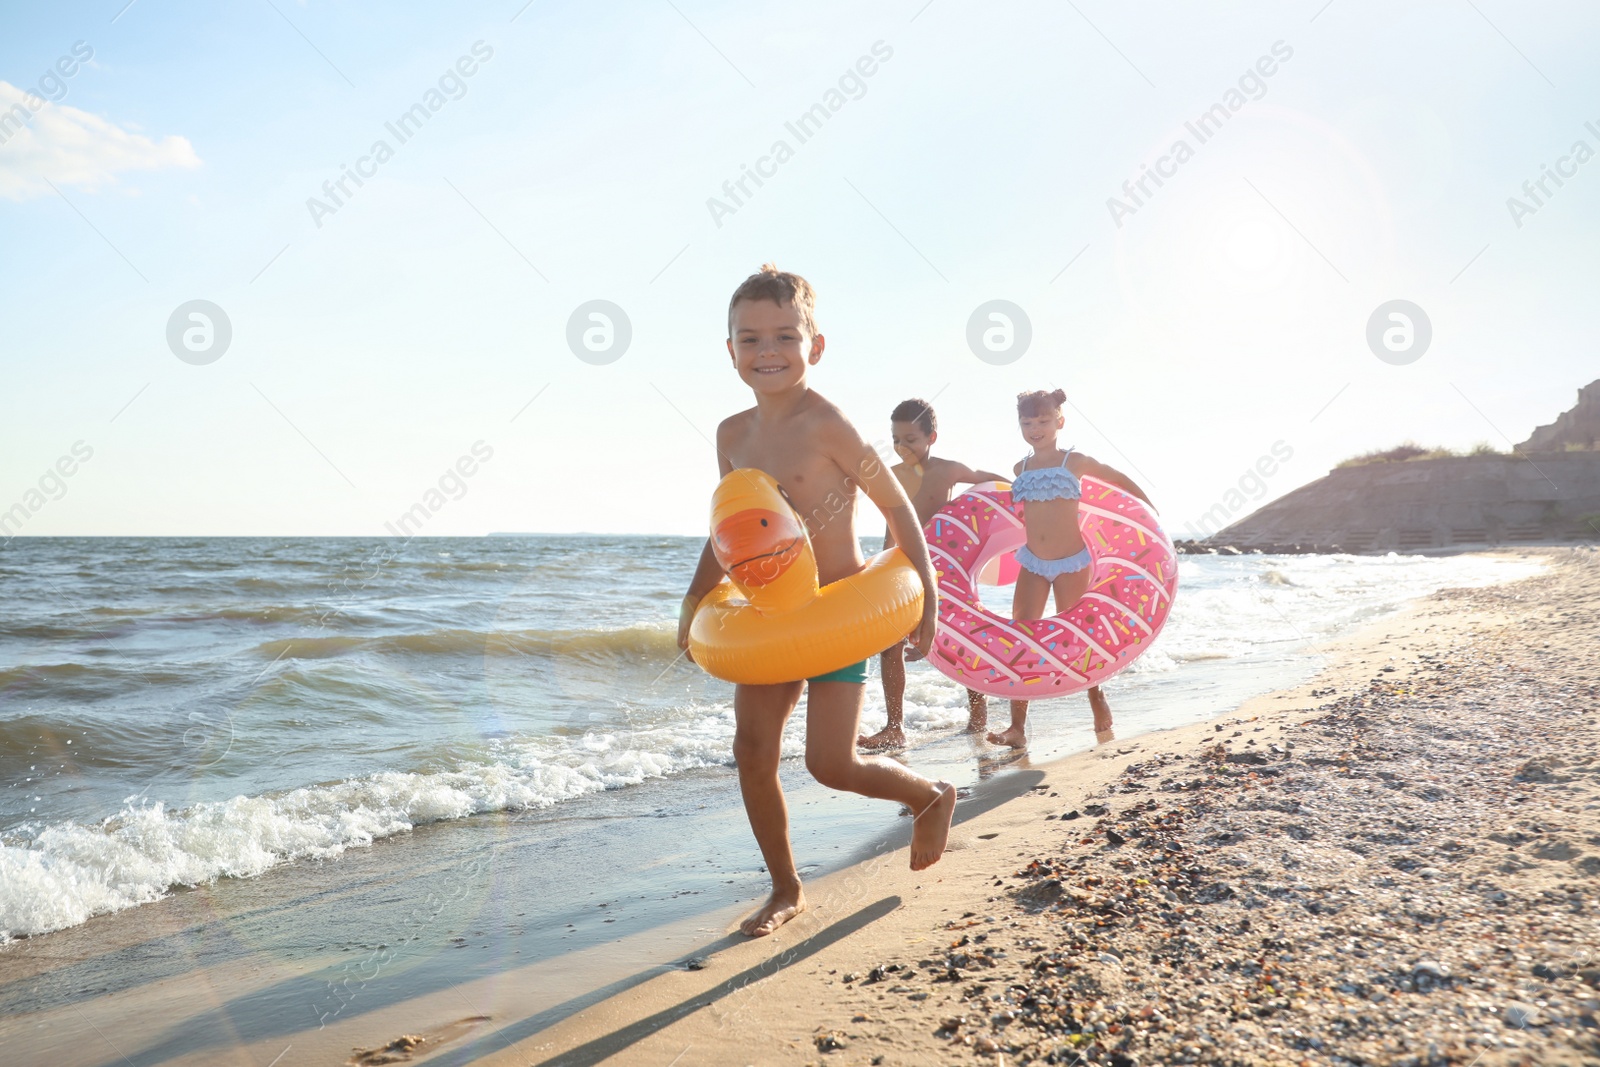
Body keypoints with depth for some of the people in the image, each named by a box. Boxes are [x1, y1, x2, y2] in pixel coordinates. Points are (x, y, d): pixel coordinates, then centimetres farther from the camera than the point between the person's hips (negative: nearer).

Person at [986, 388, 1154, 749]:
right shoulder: (1021, 469, 6)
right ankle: (1017, 726, -1)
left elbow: (1120, 479, 6)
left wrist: (1151, 512, 8)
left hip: (1071, 563, -4)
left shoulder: (1074, 462, -5)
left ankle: (1096, 698, 34)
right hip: (1032, 564, 4)